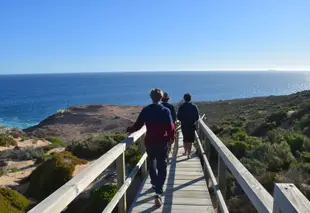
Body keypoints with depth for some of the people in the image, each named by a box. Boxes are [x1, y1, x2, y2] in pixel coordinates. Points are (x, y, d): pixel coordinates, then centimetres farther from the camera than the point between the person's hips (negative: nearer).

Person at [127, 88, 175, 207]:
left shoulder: (145, 110, -4)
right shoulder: (165, 111, -8)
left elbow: (137, 125, -3)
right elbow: (170, 127, -9)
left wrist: (129, 129, 16)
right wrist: (172, 138, 9)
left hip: (149, 142, 2)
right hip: (163, 142, -2)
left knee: (152, 164, 24)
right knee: (162, 167, 3)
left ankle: (155, 184, 40)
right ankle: (158, 193, -7)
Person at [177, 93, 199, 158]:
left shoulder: (181, 107, -6)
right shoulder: (194, 106, -5)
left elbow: (178, 117, -5)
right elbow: (197, 117, -3)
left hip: (184, 125, 1)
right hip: (192, 125, -1)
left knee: (185, 139, 18)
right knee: (190, 140, 3)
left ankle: (185, 151, 30)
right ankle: (188, 154, 0)